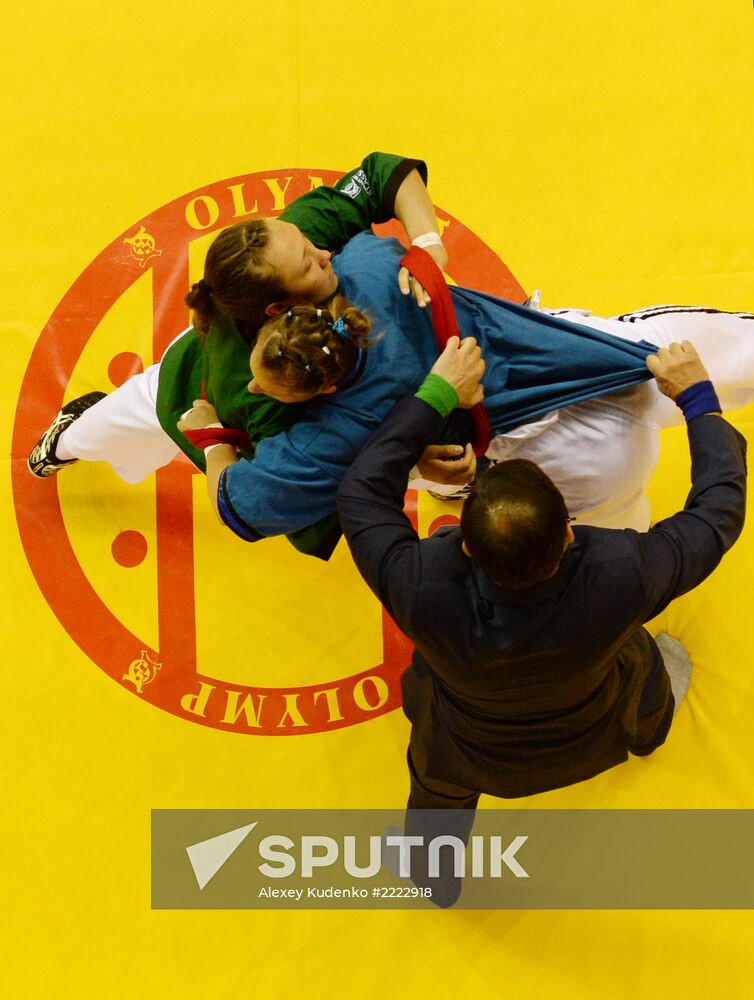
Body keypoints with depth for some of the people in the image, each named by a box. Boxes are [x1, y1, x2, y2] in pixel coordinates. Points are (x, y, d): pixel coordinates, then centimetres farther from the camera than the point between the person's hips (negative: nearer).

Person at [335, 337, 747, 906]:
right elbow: (719, 508, -24)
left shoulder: (423, 591, -44)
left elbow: (360, 491, -29)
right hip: (591, 742, 2)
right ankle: (648, 731, 69)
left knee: (439, 794, 33)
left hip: (471, 759, -1)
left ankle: (433, 878, 67)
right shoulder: (622, 577, -42)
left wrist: (436, 395, -27)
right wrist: (698, 397, -14)